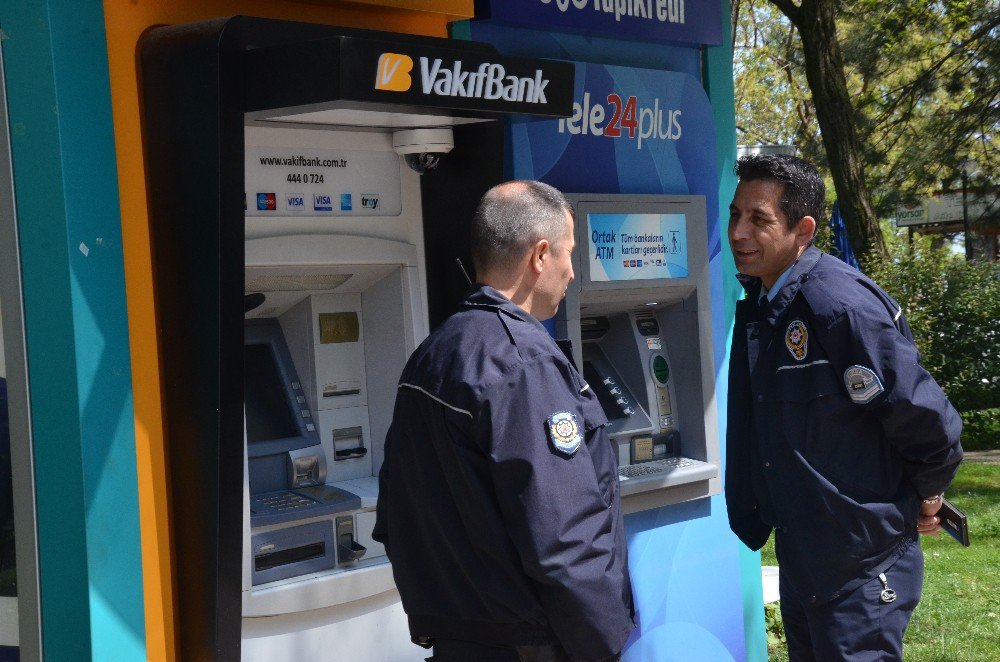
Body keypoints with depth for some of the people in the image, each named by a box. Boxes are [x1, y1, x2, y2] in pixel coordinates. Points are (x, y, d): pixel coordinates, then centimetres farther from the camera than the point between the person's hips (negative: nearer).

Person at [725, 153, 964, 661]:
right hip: (799, 562, 9)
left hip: (861, 572, -9)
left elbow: (929, 423, -19)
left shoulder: (842, 306, -23)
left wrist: (924, 496, -4)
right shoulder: (757, 304, 5)